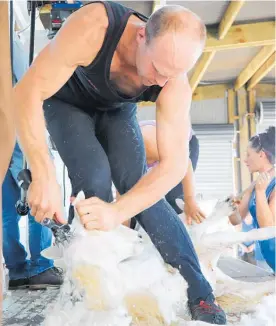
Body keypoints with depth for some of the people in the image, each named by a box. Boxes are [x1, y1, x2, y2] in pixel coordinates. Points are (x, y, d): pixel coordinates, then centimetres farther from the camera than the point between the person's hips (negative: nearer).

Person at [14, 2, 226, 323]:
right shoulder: (93, 27, -41)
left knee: (139, 186, -13)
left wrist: (116, 212, -47)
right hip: (67, 102, -1)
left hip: (116, 111, 2)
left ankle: (199, 295, -4)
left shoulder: (174, 83, -31)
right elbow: (27, 93, -39)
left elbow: (174, 163, -32)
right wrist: (44, 177, -49)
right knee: (93, 180, -25)